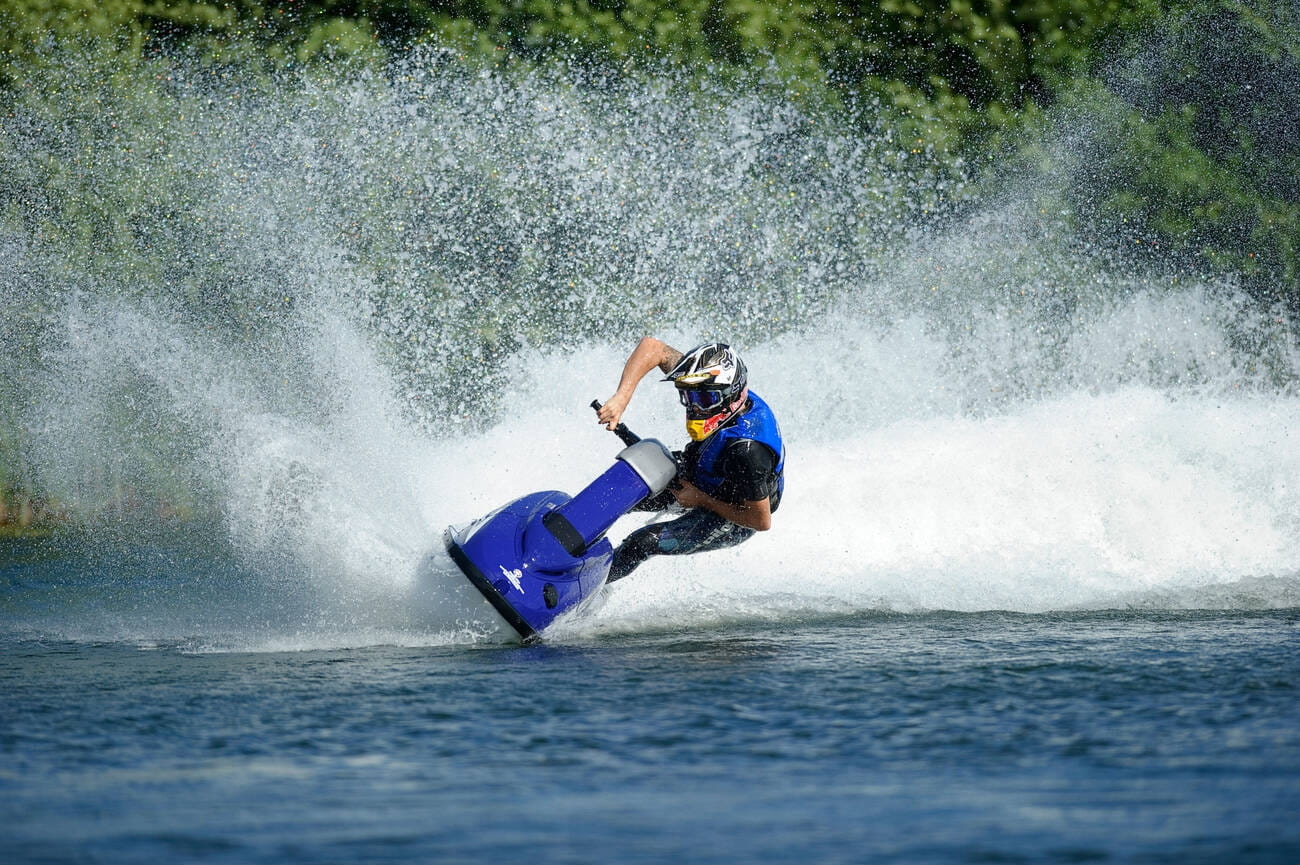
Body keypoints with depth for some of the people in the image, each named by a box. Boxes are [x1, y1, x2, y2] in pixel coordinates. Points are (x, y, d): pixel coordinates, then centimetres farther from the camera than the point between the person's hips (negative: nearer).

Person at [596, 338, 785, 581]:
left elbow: (762, 521, -29)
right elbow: (651, 346, -20)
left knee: (643, 542, -18)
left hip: (731, 520, -8)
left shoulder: (747, 451, -41)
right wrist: (621, 397, -34)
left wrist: (701, 500, -21)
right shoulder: (714, 390, -23)